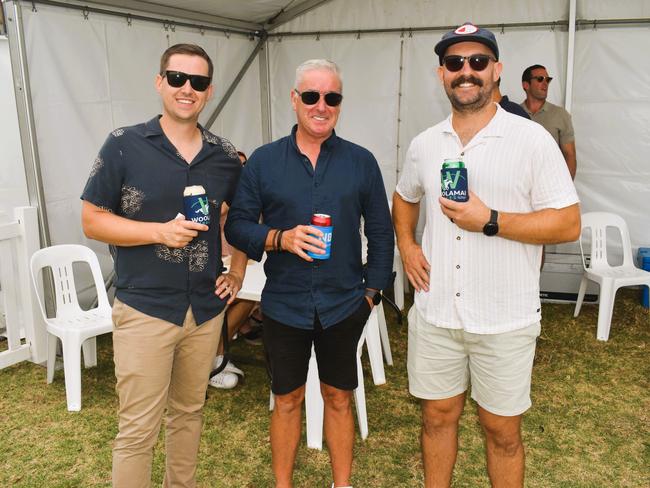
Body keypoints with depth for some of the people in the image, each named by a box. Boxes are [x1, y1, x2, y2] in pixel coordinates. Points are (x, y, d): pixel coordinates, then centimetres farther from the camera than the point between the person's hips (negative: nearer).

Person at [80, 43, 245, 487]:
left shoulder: (225, 156, 3)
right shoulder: (124, 146, -7)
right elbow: (92, 220, -5)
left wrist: (238, 272, 8)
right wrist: (160, 231, -18)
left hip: (206, 309, 4)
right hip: (144, 309, -4)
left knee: (189, 412, 19)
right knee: (138, 429, 2)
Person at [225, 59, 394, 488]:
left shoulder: (362, 162, 1)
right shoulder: (264, 160, 0)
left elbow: (381, 232, 5)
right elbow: (237, 225, -1)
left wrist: (371, 291, 1)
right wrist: (280, 239, -19)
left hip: (344, 305, 1)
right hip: (284, 305, 0)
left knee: (339, 399, 14)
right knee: (287, 400, 13)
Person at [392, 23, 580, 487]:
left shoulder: (532, 139, -9)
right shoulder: (424, 144, 5)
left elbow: (569, 224, -11)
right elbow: (404, 198, 23)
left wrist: (489, 221, -21)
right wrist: (406, 244, 5)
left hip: (504, 320, -3)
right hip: (434, 313, 4)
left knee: (502, 430, 12)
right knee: (437, 416, 18)